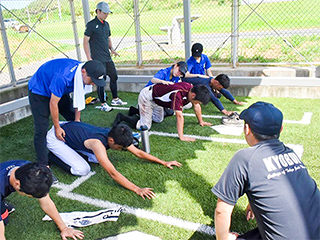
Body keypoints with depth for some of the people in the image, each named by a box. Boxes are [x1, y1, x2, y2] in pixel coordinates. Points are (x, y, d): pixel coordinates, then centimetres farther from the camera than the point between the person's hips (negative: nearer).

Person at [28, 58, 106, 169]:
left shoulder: (82, 74, -19)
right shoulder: (63, 77, -42)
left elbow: (79, 97, -6)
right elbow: (53, 103, -31)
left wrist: (77, 120, -4)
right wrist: (57, 128, -20)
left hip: (59, 90, 8)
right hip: (39, 91, -7)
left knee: (74, 119, 7)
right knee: (41, 130, -14)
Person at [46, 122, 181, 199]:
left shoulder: (113, 135, -15)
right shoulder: (98, 144, -38)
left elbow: (138, 152, -7)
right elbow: (113, 174, -42)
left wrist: (163, 162, -6)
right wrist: (136, 189, -45)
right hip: (54, 137, -7)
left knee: (98, 159, -1)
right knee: (82, 170, -18)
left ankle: (72, 151, 16)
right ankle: (50, 155, 2)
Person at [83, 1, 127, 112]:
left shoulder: (106, 24, 13)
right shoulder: (91, 25, -8)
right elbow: (85, 41, -10)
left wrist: (112, 49, 5)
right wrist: (89, 58, -15)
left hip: (108, 58, 8)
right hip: (98, 60, -7)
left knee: (114, 77, 13)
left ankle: (115, 99, 27)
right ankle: (103, 104, 9)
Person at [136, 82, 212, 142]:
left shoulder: (192, 89, -15)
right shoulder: (178, 94, -41)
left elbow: (196, 106, 1)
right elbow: (179, 116, -43)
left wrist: (201, 122, 9)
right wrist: (181, 137, -42)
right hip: (147, 97, -8)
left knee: (158, 120, 23)